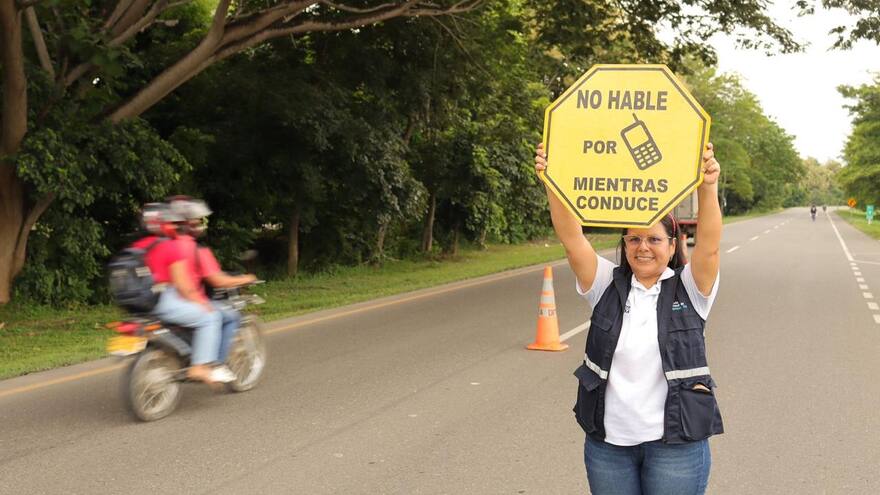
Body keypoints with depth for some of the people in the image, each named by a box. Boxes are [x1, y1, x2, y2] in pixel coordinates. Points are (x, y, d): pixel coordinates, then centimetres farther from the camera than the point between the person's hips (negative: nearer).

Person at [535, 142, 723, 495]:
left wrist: (708, 187, -35)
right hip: (607, 441, 3)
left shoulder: (689, 289, -1)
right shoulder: (608, 286, 3)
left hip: (675, 442, -2)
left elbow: (709, 244, -19)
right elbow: (572, 238, -8)